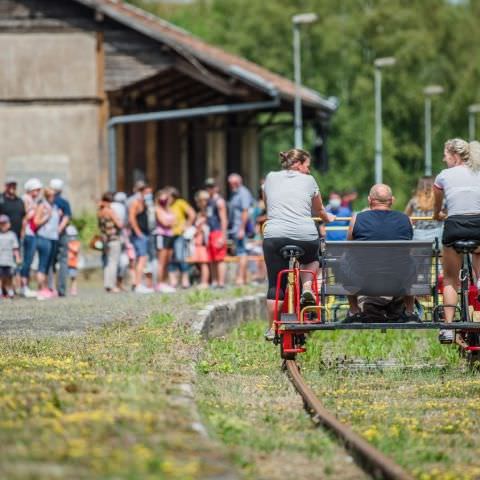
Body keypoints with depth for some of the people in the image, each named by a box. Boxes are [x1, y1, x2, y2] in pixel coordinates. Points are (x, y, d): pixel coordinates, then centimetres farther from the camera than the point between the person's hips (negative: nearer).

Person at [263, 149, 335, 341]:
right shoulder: (308, 181, 13)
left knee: (275, 284, 9)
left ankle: (272, 327, 9)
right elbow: (319, 211, 26)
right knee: (312, 259, 32)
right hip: (305, 236, -1)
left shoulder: (271, 178, 18)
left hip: (274, 235, 1)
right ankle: (307, 287, 6)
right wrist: (328, 218, 49)